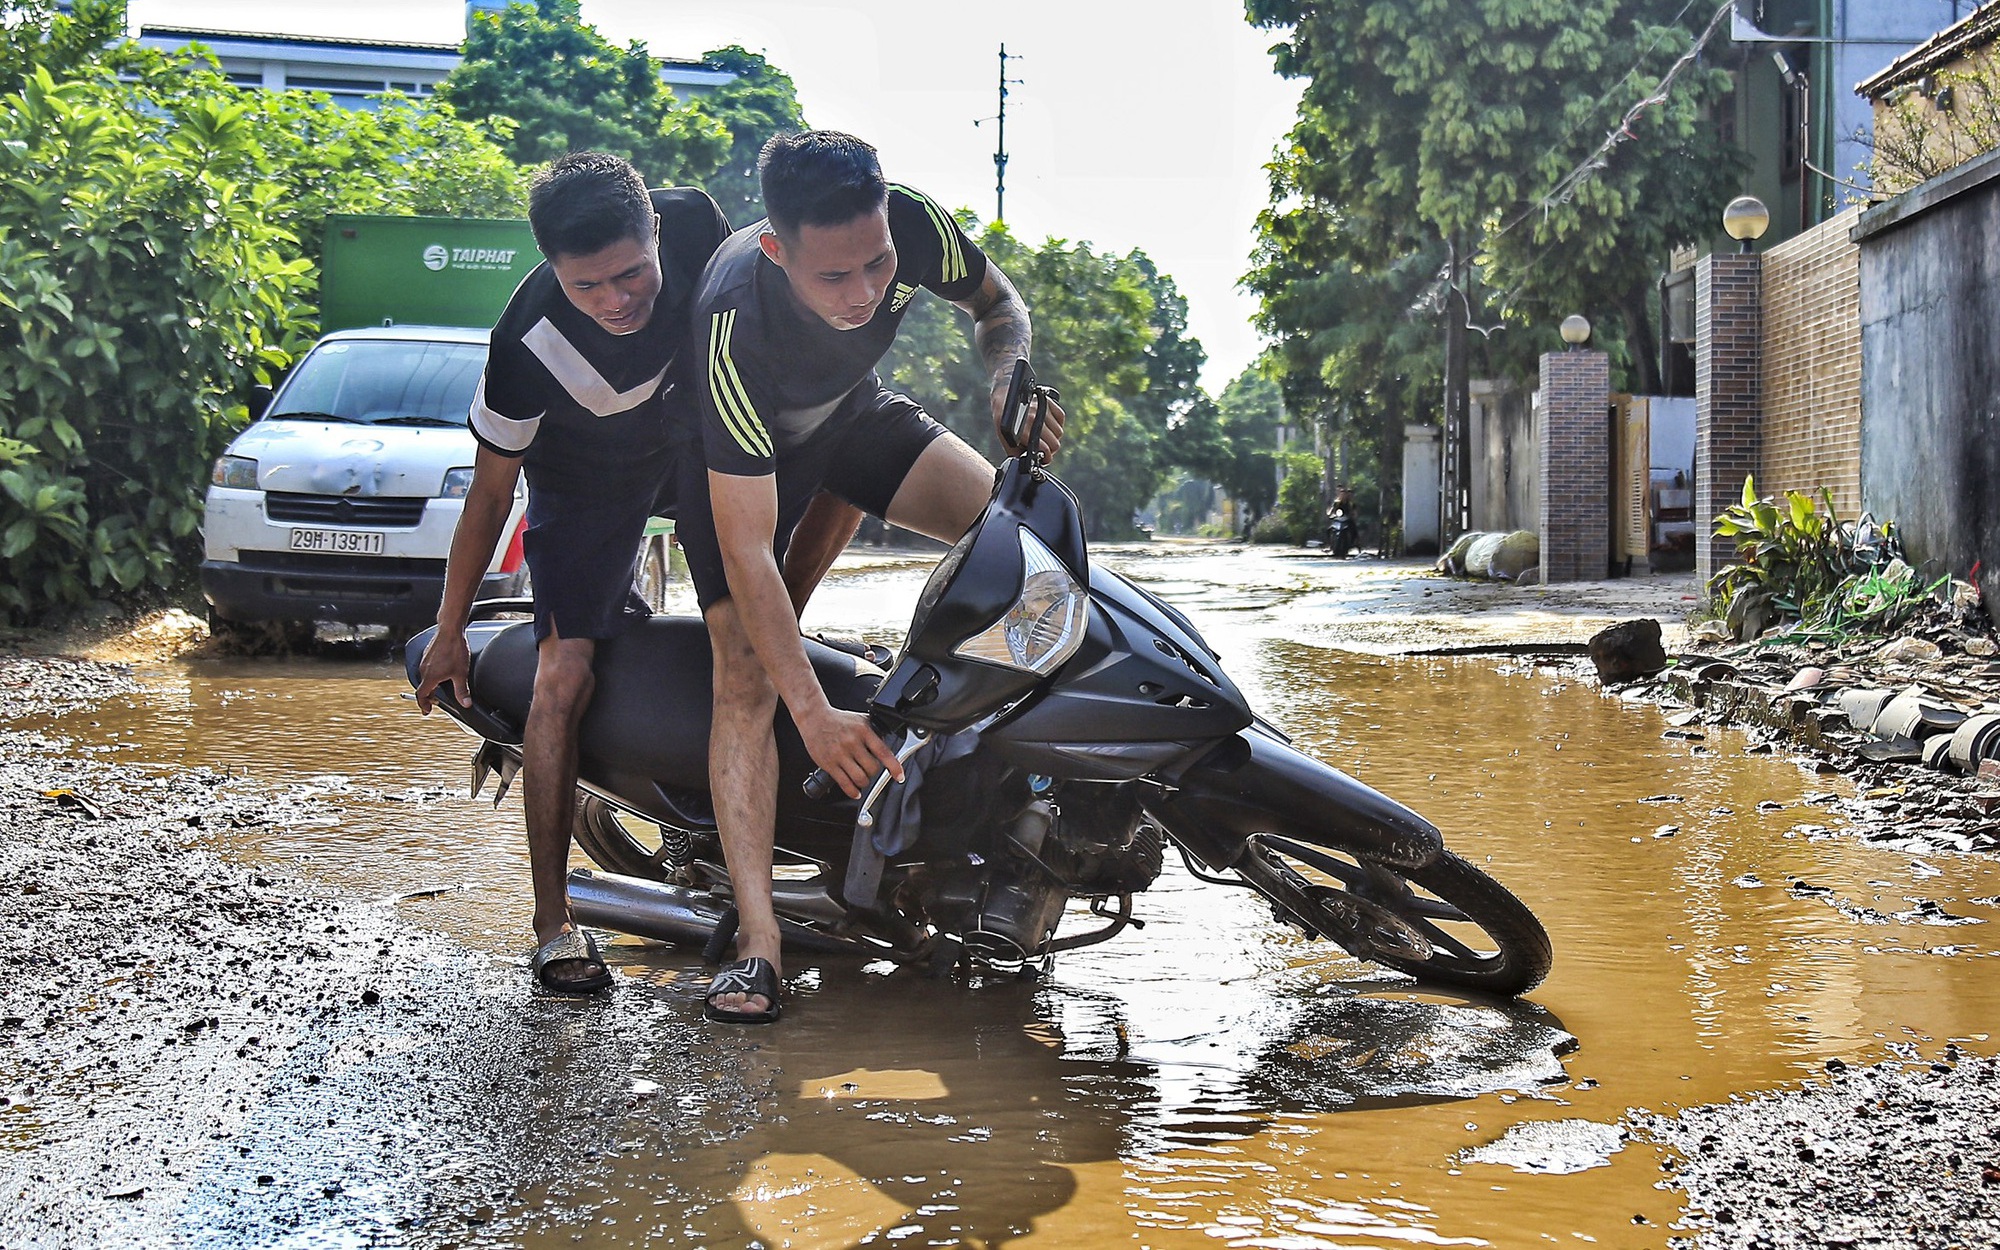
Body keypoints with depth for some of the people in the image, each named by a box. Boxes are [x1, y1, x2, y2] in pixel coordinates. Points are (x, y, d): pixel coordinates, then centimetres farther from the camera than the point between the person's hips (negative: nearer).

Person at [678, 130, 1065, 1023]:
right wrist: (813, 715, -46)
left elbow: (996, 303, -6)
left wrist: (1009, 383, -29)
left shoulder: (913, 226, -31)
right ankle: (757, 939, -21)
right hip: (739, 454, -4)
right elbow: (745, 548, -41)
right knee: (745, 677, -18)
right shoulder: (735, 324, -42)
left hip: (854, 411, 5)